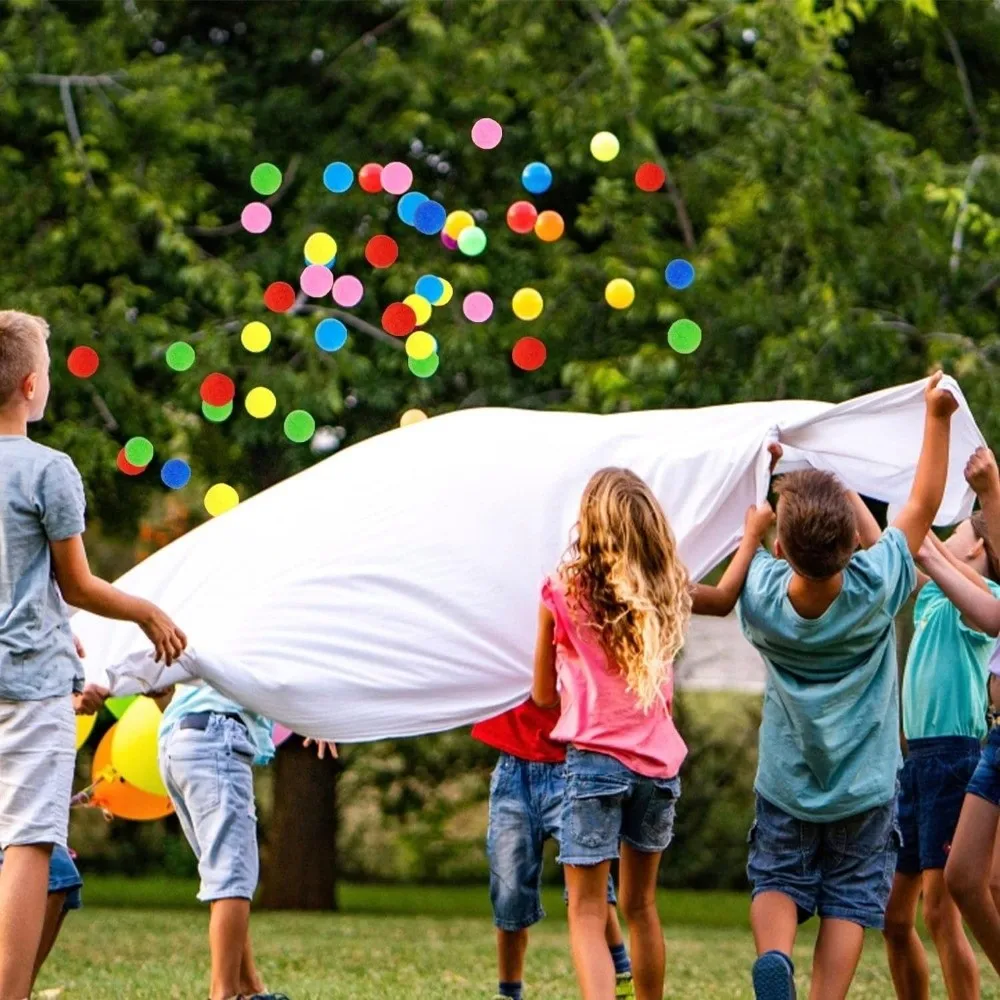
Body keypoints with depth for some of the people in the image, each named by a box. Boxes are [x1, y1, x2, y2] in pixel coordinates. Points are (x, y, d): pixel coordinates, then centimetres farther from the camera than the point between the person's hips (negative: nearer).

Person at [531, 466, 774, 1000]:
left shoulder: (565, 591, -6)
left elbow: (544, 694, 5)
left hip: (595, 759, -4)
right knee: (641, 905, 19)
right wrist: (755, 533, 30)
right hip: (658, 761, 4)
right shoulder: (669, 590, 2)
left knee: (587, 913, -5)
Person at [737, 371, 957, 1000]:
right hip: (864, 789, -1)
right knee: (849, 900, 8)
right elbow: (923, 507, -10)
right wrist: (938, 417, -5)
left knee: (778, 879, 13)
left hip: (786, 784, 1)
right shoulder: (875, 591, -22)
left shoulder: (763, 597, -18)